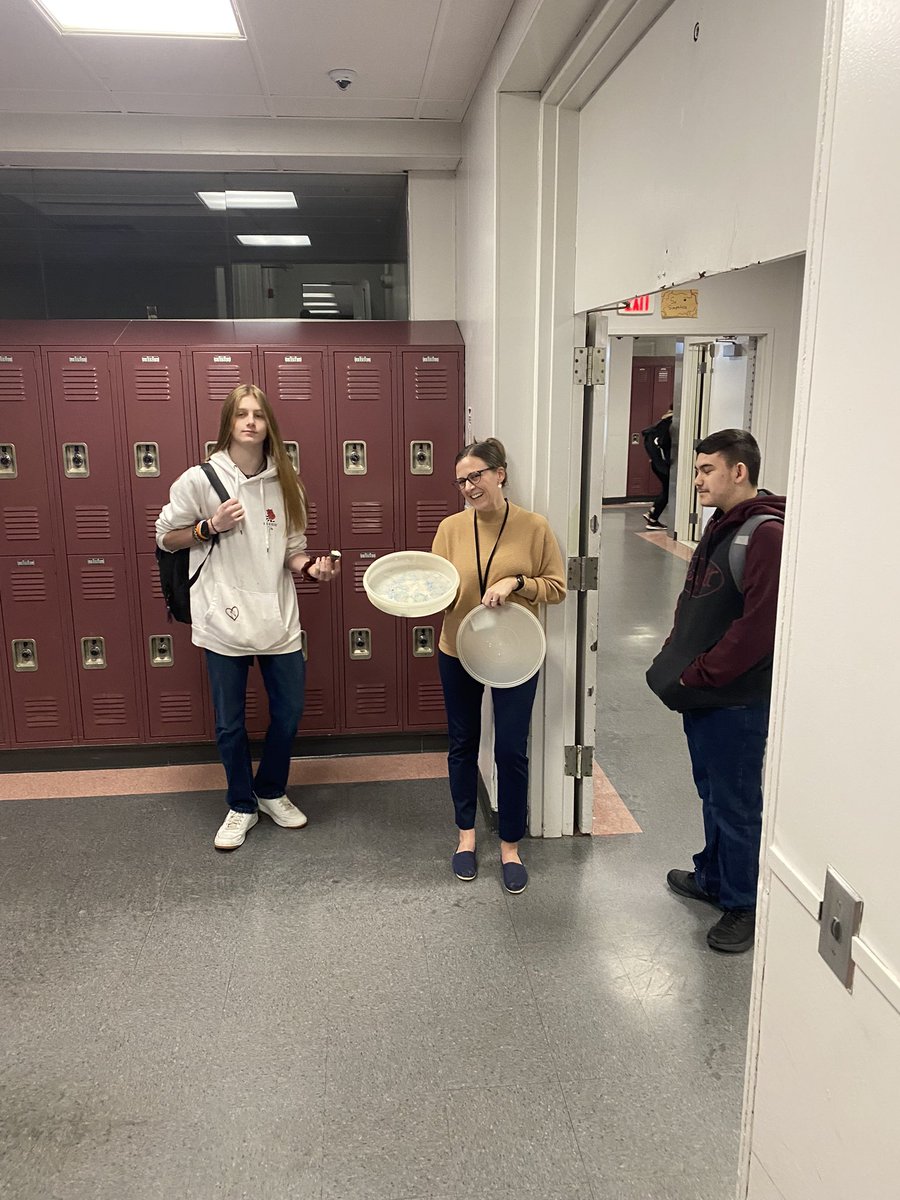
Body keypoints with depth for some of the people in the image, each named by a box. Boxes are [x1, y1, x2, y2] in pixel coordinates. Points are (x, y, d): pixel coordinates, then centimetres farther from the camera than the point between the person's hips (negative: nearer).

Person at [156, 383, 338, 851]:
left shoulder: (284, 484, 4)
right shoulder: (199, 480, -7)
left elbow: (291, 549, 9)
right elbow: (165, 537, 2)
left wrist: (311, 566, -11)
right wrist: (212, 527, -13)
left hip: (278, 618, 3)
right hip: (225, 620, -3)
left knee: (289, 712, 12)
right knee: (230, 723, 10)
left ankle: (271, 793, 37)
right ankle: (241, 807, 32)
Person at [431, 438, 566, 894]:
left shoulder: (534, 527, -9)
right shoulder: (451, 528, -4)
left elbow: (557, 587, -5)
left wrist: (515, 583, -21)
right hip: (458, 653, 2)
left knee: (511, 752, 4)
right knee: (463, 746, 15)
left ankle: (510, 845, 24)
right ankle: (466, 833, 36)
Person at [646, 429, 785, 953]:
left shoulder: (767, 535, -20)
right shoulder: (721, 526, 10)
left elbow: (758, 627, -24)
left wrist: (698, 676, -18)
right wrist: (675, 656, 6)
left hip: (737, 699, -9)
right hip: (700, 693, 9)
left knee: (736, 803, 5)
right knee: (712, 792, 23)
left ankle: (743, 906, 22)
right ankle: (712, 876, 41)